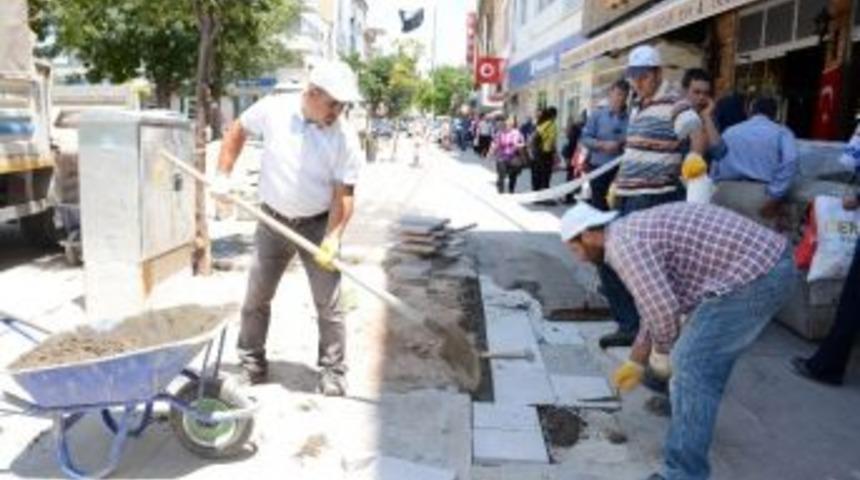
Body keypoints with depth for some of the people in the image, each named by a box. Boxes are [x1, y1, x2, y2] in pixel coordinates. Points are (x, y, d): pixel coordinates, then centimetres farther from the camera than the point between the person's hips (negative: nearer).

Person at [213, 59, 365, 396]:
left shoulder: (345, 138, -15)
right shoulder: (272, 110, -11)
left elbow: (344, 193, -13)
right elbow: (237, 132, 8)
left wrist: (333, 237, -25)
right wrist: (223, 176, 3)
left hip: (318, 226, -2)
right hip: (274, 222, 2)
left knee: (328, 303, 0)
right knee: (256, 298, 11)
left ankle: (332, 372, 16)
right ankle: (251, 364, 28)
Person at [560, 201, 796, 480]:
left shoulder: (622, 244, -12)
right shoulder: (636, 231, 20)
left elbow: (662, 308, -21)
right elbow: (655, 301, 28)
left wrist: (662, 351, 0)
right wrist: (637, 361, 34)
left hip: (753, 276, -11)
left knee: (692, 366, -9)